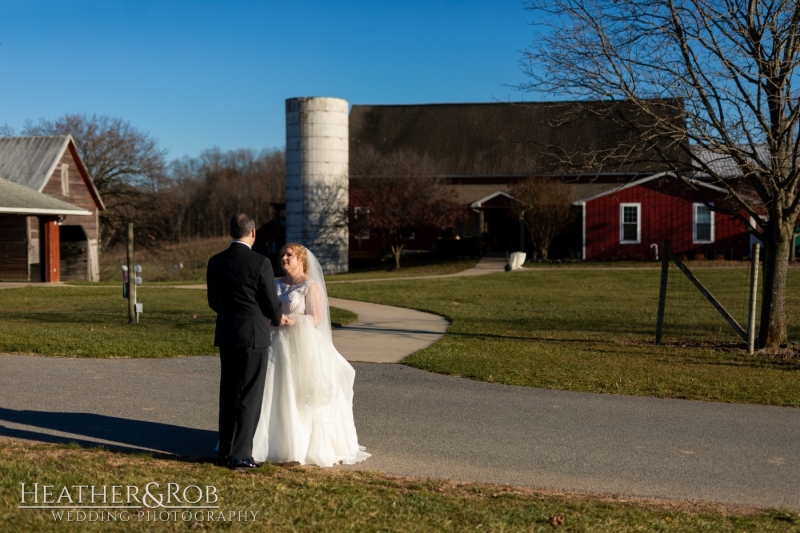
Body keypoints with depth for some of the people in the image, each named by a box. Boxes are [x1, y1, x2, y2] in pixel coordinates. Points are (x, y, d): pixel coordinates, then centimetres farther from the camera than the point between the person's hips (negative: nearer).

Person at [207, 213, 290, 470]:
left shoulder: (215, 262, 3)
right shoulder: (260, 262, -13)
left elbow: (213, 301, 12)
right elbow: (271, 302, -8)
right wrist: (279, 318, 14)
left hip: (226, 334, 6)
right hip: (253, 335, -6)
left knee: (228, 394, 15)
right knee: (250, 396, 0)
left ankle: (225, 451, 21)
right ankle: (241, 455, 0)